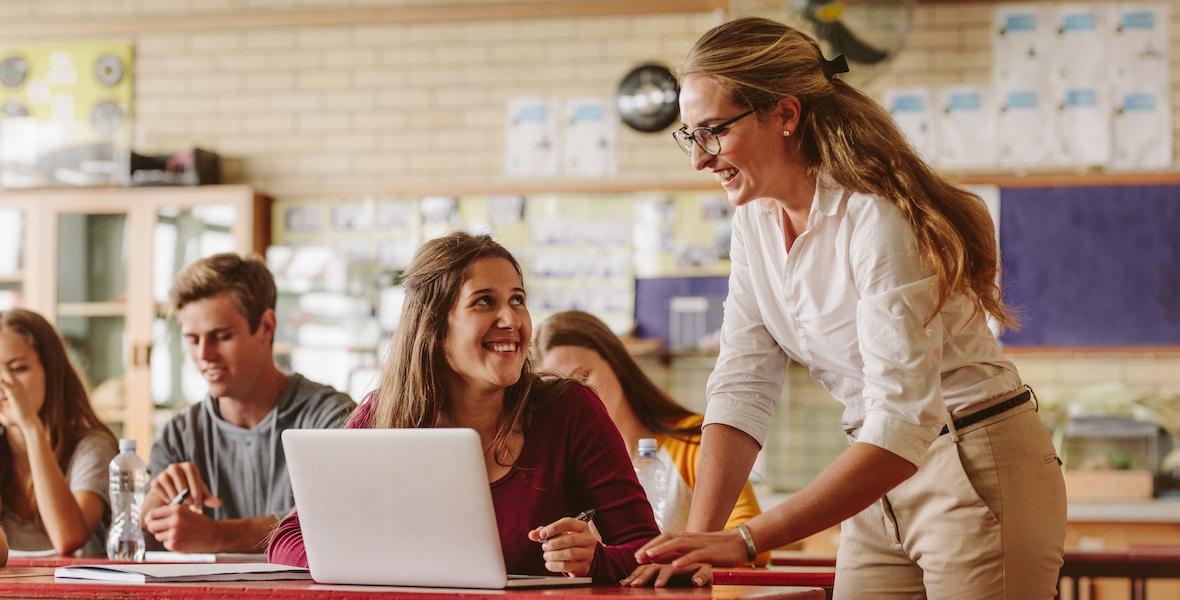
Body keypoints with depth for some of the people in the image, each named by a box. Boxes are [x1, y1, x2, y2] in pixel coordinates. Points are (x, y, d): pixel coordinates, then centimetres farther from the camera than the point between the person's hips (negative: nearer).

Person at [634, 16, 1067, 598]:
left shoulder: (878, 218, -23)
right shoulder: (756, 221, 1)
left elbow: (902, 428, -30)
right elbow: (740, 389, -3)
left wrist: (745, 540, -34)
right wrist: (697, 539, -17)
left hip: (979, 470, -7)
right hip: (882, 483, 7)